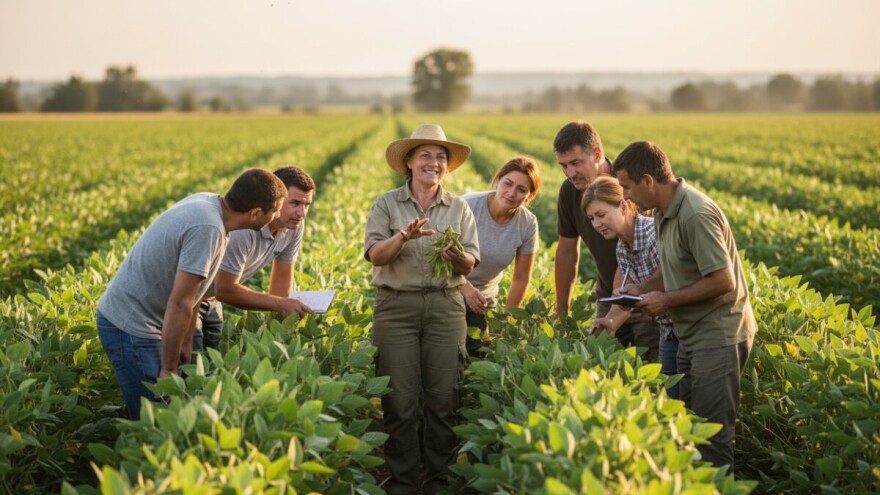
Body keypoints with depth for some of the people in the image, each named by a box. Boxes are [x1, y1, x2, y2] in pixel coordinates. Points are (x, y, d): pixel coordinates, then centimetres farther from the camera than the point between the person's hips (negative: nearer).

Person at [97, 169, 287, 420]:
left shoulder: (207, 201, 1)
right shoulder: (208, 229, -27)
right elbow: (178, 305, -25)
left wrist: (186, 344, 13)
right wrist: (168, 369, -16)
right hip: (131, 327, -9)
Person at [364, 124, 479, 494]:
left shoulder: (459, 208, 10)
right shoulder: (386, 205, 4)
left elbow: (469, 267, 5)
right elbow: (375, 255, -6)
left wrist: (457, 256, -17)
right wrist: (404, 236, -23)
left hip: (446, 306, 2)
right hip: (396, 306, -2)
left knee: (443, 398, 1)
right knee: (400, 400, -2)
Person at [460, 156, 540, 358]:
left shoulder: (528, 224, -10)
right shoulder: (468, 206, -20)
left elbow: (520, 279, 1)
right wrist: (464, 287, -26)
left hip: (484, 300, 3)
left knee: (477, 354, 0)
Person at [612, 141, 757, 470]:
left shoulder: (695, 215, -23)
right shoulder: (665, 213, 8)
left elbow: (723, 281, -25)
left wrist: (667, 300, -17)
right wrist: (641, 289, 4)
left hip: (718, 335, -10)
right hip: (693, 334, 10)